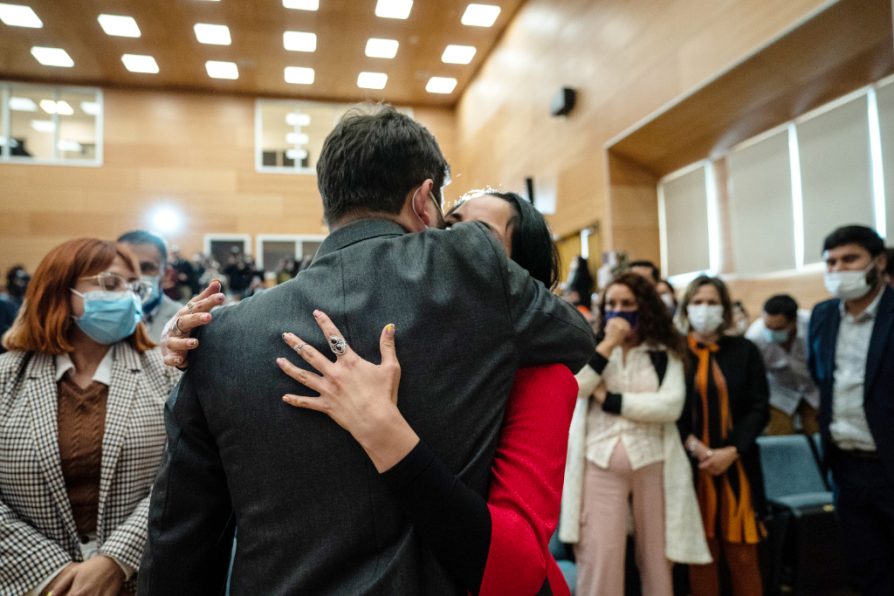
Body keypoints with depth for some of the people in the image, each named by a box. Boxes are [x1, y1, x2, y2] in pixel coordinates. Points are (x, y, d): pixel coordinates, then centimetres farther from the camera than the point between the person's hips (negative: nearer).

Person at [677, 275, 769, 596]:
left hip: (736, 465, 1)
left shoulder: (745, 351, 5)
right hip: (691, 466, -1)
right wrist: (691, 444, -14)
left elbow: (759, 408, 2)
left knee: (742, 555, 5)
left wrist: (731, 451, -10)